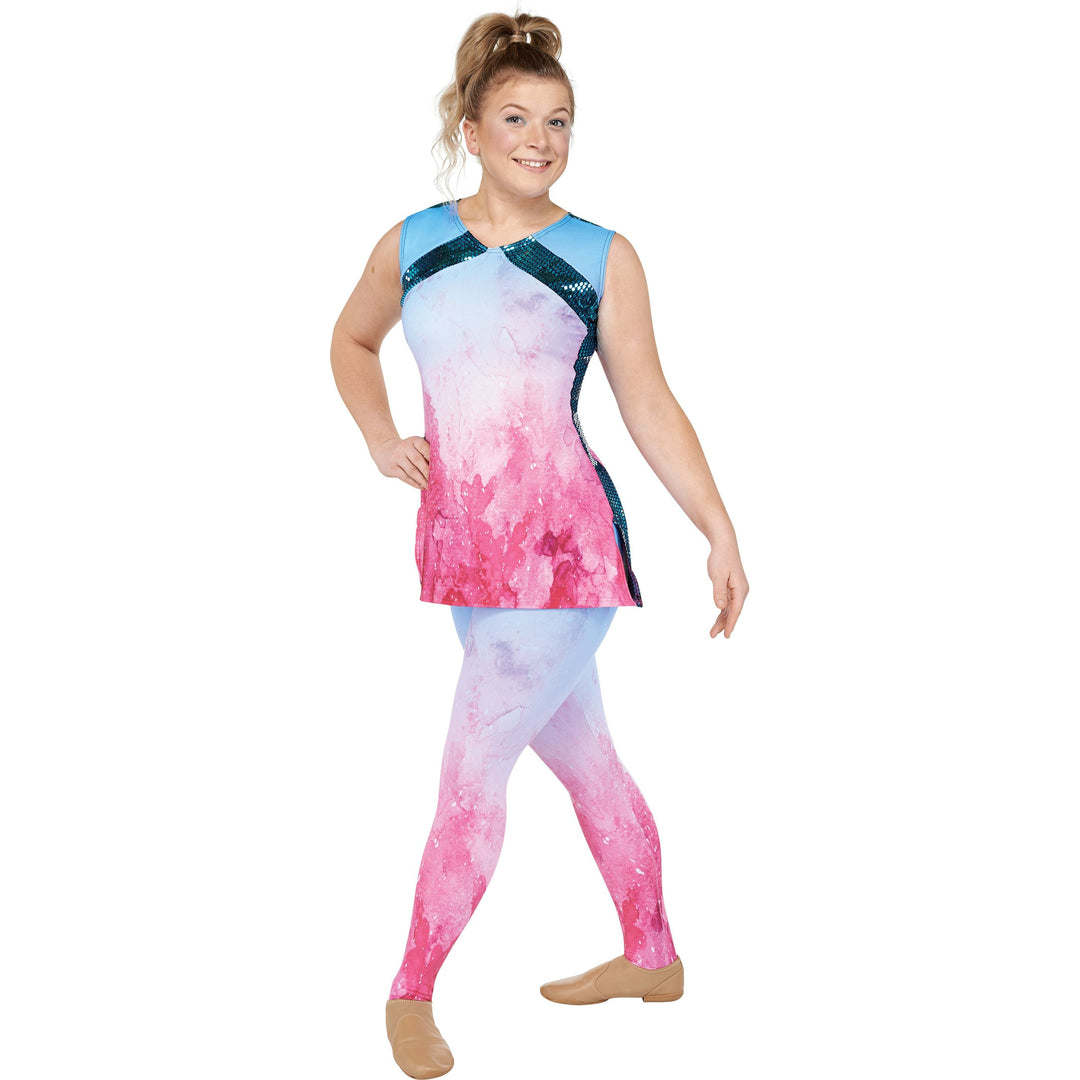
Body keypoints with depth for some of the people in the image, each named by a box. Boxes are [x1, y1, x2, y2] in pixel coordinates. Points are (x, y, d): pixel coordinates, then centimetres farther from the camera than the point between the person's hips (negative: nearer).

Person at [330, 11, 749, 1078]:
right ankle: (651, 956, 35)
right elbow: (351, 341, 25)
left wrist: (720, 533, -1)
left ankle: (412, 991, 13)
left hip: (562, 544, -4)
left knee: (471, 773, -4)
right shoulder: (412, 243, 8)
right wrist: (379, 434, 8)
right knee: (581, 751, 18)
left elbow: (648, 404, 2)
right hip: (461, 541, 4)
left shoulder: (601, 256, -1)